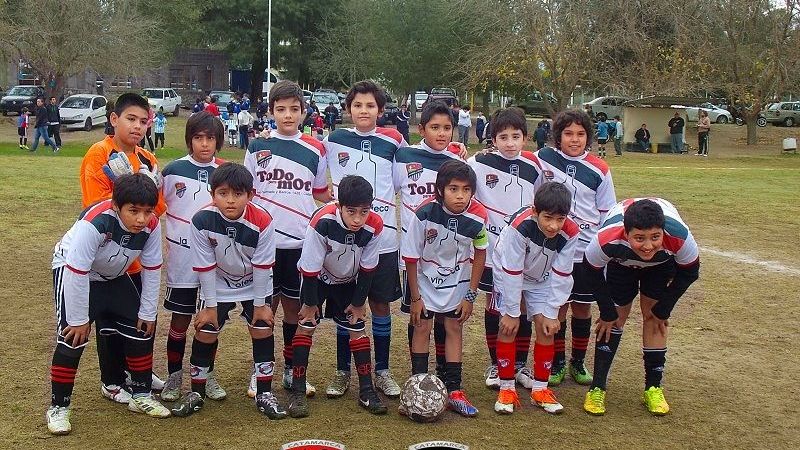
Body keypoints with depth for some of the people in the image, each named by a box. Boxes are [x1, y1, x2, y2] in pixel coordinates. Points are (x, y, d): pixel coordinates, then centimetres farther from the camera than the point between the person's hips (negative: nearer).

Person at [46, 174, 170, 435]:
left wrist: (148, 313, -5)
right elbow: (77, 272, -32)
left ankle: (141, 396, 21)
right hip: (72, 271, -5)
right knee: (73, 338, -17)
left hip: (114, 276, 6)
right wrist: (80, 319, -24)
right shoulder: (95, 222, -39)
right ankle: (58, 408, 0)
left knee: (141, 330, 3)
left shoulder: (151, 225, -23)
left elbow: (152, 269, -9)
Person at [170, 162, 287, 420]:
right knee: (205, 331, -3)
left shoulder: (262, 221, -29)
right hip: (218, 285, 0)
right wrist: (210, 305, -11)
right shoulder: (202, 221, -28)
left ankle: (264, 394, 8)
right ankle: (196, 393, 15)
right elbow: (205, 268, -17)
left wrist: (260, 304, -12)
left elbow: (262, 267, -18)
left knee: (262, 329, -6)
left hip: (255, 284, 0)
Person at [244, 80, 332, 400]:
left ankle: (291, 370, 21)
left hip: (301, 243, 1)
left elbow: (322, 196, 13)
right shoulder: (257, 148, 4)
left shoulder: (315, 150, 5)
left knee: (294, 307, 9)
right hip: (265, 240, -1)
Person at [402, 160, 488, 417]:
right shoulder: (425, 214, -29)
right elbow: (411, 257, -17)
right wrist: (415, 298, -11)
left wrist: (470, 295, -3)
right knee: (422, 327, 0)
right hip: (425, 279, -1)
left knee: (454, 328, 4)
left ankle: (454, 390, 10)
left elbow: (480, 253, -4)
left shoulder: (477, 217, -23)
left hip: (458, 281, 2)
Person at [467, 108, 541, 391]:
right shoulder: (480, 164, -8)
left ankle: (520, 365, 22)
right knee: (494, 306, 7)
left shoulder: (533, 167, 3)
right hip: (492, 248, -2)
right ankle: (495, 365, 21)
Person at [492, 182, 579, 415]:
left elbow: (561, 275, -17)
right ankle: (506, 388, 3)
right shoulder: (519, 226, -38)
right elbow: (511, 272, -29)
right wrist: (511, 312, -22)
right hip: (510, 275, -3)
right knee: (508, 327, -10)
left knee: (547, 329, -3)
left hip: (542, 278, 3)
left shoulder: (570, 232, -28)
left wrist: (551, 313, -14)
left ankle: (540, 389, 11)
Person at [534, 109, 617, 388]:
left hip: (587, 250, 1)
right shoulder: (543, 159, -3)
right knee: (557, 306, 5)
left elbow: (608, 213, 7)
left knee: (583, 307, 10)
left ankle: (578, 363, 25)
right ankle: (557, 363, 20)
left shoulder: (599, 170, 1)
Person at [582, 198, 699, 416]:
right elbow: (593, 271, -21)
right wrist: (607, 312, -13)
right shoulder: (607, 239, -45)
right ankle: (597, 388, 6)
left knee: (654, 316, -3)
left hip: (662, 262, 1)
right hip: (621, 261, -1)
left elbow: (689, 272, -18)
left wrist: (663, 310, -11)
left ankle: (653, 388, 10)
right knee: (615, 318, -3)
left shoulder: (679, 237, -42)